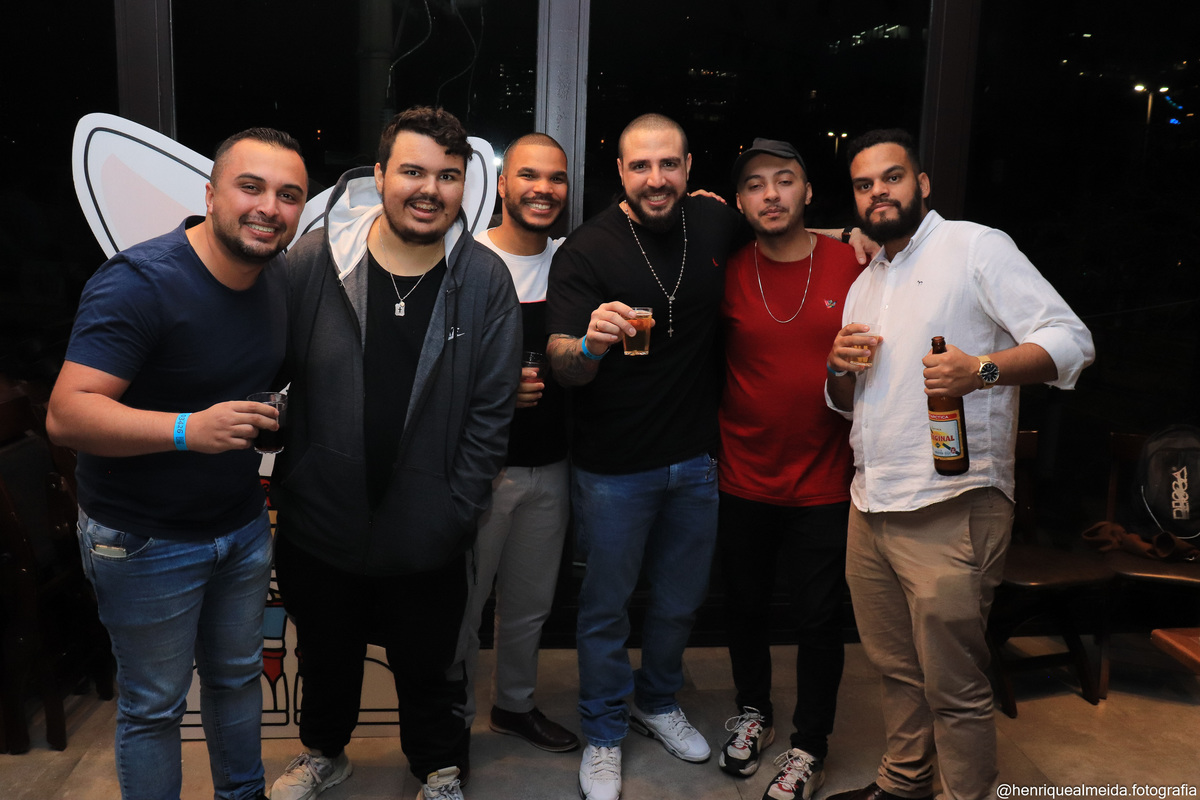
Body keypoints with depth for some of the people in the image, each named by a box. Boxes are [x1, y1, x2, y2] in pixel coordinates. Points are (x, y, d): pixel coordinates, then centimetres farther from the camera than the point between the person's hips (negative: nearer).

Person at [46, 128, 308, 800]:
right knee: (155, 707, 11)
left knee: (238, 675, 23)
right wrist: (188, 428, -40)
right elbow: (67, 414, -29)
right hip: (147, 541, -6)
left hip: (243, 524, 7)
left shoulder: (278, 277, 0)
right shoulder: (139, 283, -23)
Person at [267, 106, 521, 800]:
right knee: (326, 658, 25)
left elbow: (492, 410, -8)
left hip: (427, 537, -1)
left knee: (429, 667, 19)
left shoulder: (485, 280, -10)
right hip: (320, 521, 2)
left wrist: (457, 511, -10)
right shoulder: (314, 260, -9)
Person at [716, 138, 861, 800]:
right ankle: (754, 711, 43)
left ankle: (810, 745, 30)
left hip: (824, 484, -1)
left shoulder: (852, 262, -5)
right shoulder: (725, 273, -4)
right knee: (744, 603, 17)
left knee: (819, 618, 8)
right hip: (744, 480, 2)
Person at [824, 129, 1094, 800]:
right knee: (897, 670, 18)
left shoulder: (976, 246, -3)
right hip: (870, 508, 7)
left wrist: (982, 368, -29)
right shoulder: (864, 285, 19)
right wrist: (841, 369, 1)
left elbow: (1070, 340, -12)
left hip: (950, 511, -7)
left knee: (954, 689, 1)